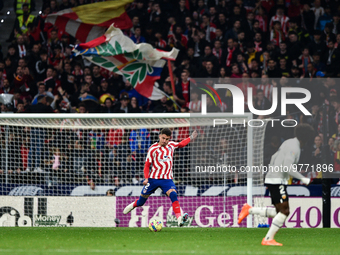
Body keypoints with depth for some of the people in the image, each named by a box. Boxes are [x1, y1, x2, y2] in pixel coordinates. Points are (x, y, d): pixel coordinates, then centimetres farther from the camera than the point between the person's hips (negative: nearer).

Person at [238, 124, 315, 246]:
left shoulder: (288, 143, 16)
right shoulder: (294, 148, -15)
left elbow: (274, 158, 25)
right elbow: (287, 167, -26)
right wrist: (303, 179, -20)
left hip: (272, 180, 10)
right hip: (277, 182, -10)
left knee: (279, 212, 12)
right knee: (284, 211, -9)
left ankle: (249, 210, 12)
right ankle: (268, 239, -6)